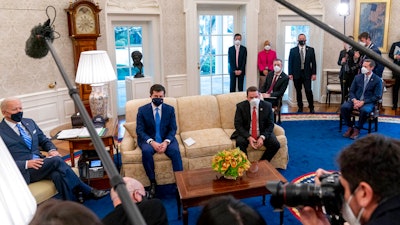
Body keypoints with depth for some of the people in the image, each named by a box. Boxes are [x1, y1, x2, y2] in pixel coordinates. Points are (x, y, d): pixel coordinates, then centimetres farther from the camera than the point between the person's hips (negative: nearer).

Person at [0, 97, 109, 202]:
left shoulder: (29, 122, 15)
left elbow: (44, 140, 20)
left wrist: (52, 150, -3)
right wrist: (26, 164, -21)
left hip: (39, 162, 5)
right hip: (22, 171, -5)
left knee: (57, 174, -30)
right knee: (56, 160, -29)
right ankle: (87, 191, -22)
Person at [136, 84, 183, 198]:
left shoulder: (170, 109, 2)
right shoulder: (142, 110, -2)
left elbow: (173, 129, 0)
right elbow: (140, 130, -6)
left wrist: (166, 142, -20)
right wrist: (152, 142, -23)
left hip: (166, 139, 1)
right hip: (148, 140, -1)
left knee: (175, 151, -29)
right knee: (146, 151, -33)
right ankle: (152, 182, -16)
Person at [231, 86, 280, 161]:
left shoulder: (267, 106, -4)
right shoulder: (241, 106, -7)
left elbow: (270, 125, -2)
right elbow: (238, 125, -9)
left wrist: (262, 137, -19)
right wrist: (248, 137, -23)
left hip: (263, 133, 2)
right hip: (246, 134, -1)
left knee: (276, 144, -22)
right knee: (240, 142, -32)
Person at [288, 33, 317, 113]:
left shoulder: (310, 50, 7)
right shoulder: (293, 50, 6)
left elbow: (313, 62, 5)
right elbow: (290, 62, 3)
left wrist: (314, 73, -2)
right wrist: (290, 73, -5)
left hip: (307, 74, -1)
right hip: (296, 74, 1)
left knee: (308, 91, -8)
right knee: (298, 91, 6)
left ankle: (311, 107, 6)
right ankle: (300, 107, 17)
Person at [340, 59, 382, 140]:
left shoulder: (377, 80, -2)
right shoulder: (357, 77, 9)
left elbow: (377, 96, -6)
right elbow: (351, 91, 9)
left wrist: (363, 102, -18)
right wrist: (354, 100, -12)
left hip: (368, 102, -3)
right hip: (356, 100, 4)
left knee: (364, 110, -37)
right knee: (344, 107, -26)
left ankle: (357, 129, -14)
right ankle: (350, 127, -7)